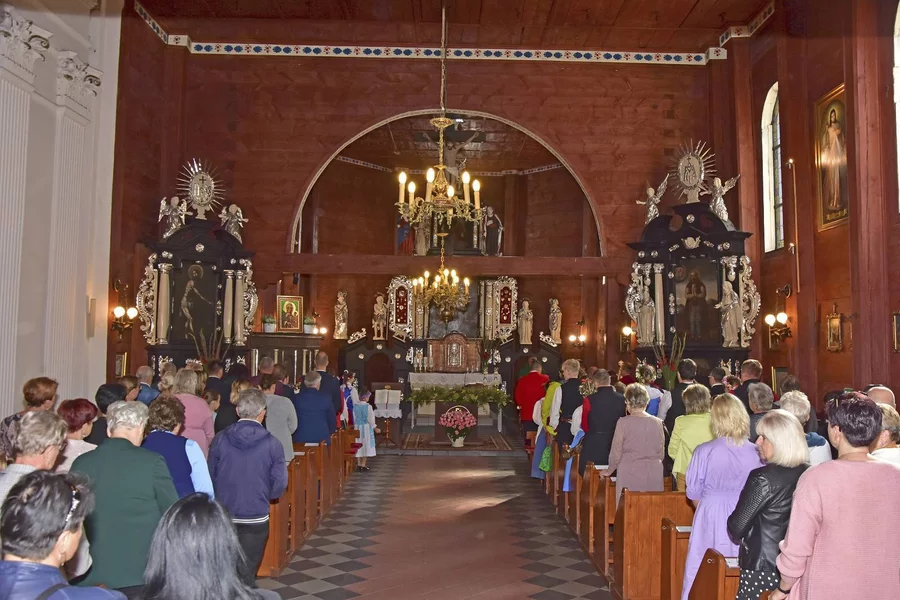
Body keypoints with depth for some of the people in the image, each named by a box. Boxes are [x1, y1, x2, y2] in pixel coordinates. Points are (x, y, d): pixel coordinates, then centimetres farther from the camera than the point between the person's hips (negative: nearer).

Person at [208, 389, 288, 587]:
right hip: (255, 516, -2)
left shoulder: (220, 439, -7)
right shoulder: (271, 443, -13)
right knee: (246, 572, 10)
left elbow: (210, 477, 1)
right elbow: (279, 484, -9)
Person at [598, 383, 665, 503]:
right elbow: (661, 451, 12)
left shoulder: (623, 423, -8)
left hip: (630, 473, -3)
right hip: (654, 475, 3)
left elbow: (616, 451, -1)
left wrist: (609, 470, 15)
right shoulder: (657, 422, 2)